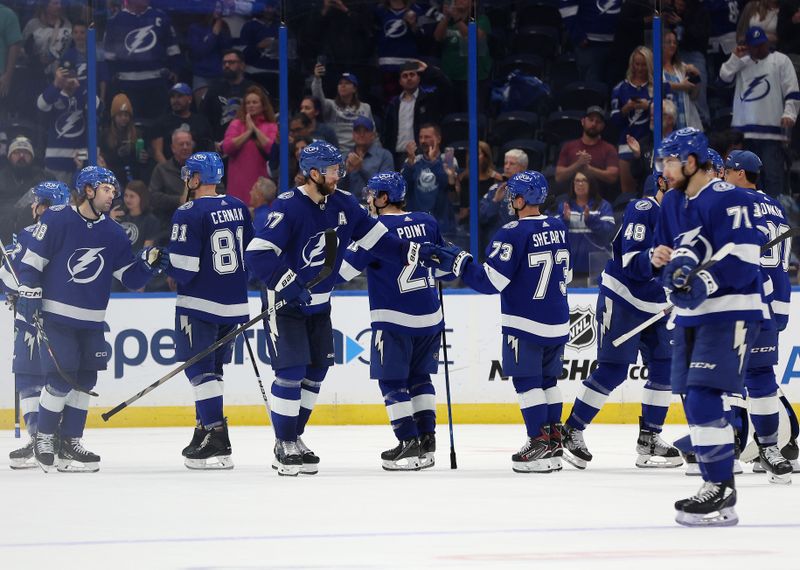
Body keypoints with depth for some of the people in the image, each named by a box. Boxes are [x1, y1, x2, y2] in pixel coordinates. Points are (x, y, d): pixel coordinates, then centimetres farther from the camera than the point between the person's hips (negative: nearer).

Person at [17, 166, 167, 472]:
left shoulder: (113, 233, 6)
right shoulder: (57, 220, -9)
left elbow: (129, 277, 7)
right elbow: (31, 262, -7)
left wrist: (147, 263, -11)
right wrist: (30, 298, -11)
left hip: (91, 321, 6)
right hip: (55, 314, -6)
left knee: (85, 379, 5)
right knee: (61, 378, -11)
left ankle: (70, 442, 16)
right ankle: (44, 439, 5)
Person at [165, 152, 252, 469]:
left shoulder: (190, 213, -14)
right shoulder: (238, 208, 7)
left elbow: (183, 266, -17)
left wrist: (166, 267, 3)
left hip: (200, 304, -7)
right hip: (234, 305, 7)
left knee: (200, 369, -4)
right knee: (211, 368, 18)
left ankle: (217, 443, -13)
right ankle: (205, 434, 23)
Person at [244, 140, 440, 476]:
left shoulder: (343, 204, -1)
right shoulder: (289, 208, -23)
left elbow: (375, 239, 7)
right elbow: (257, 254, -29)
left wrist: (413, 252, -3)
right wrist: (289, 284, -33)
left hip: (318, 303, 7)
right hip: (284, 303, -7)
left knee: (315, 370, 10)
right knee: (291, 372, -11)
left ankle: (294, 438, 23)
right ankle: (284, 447, -2)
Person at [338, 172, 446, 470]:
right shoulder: (426, 222, 6)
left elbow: (345, 267, -13)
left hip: (394, 320, -6)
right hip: (430, 317, 6)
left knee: (392, 381, 2)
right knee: (419, 378, 17)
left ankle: (409, 443, -4)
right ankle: (427, 442, 14)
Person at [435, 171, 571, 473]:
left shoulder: (514, 233, -17)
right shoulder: (558, 229, 6)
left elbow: (491, 280, -18)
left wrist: (458, 262, -10)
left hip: (525, 323, -7)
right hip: (557, 321, 7)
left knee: (527, 381, -1)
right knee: (547, 380, 16)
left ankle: (540, 443, -5)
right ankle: (554, 442, 17)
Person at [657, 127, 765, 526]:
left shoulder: (726, 199, -14)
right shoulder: (683, 202, 17)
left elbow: (743, 259, -20)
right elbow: (690, 246, 10)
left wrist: (703, 284, -28)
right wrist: (680, 263, -12)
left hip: (729, 315, -10)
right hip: (693, 316, 10)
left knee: (704, 399, -17)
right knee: (693, 402, 9)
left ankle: (723, 495, -17)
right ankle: (714, 487, 16)